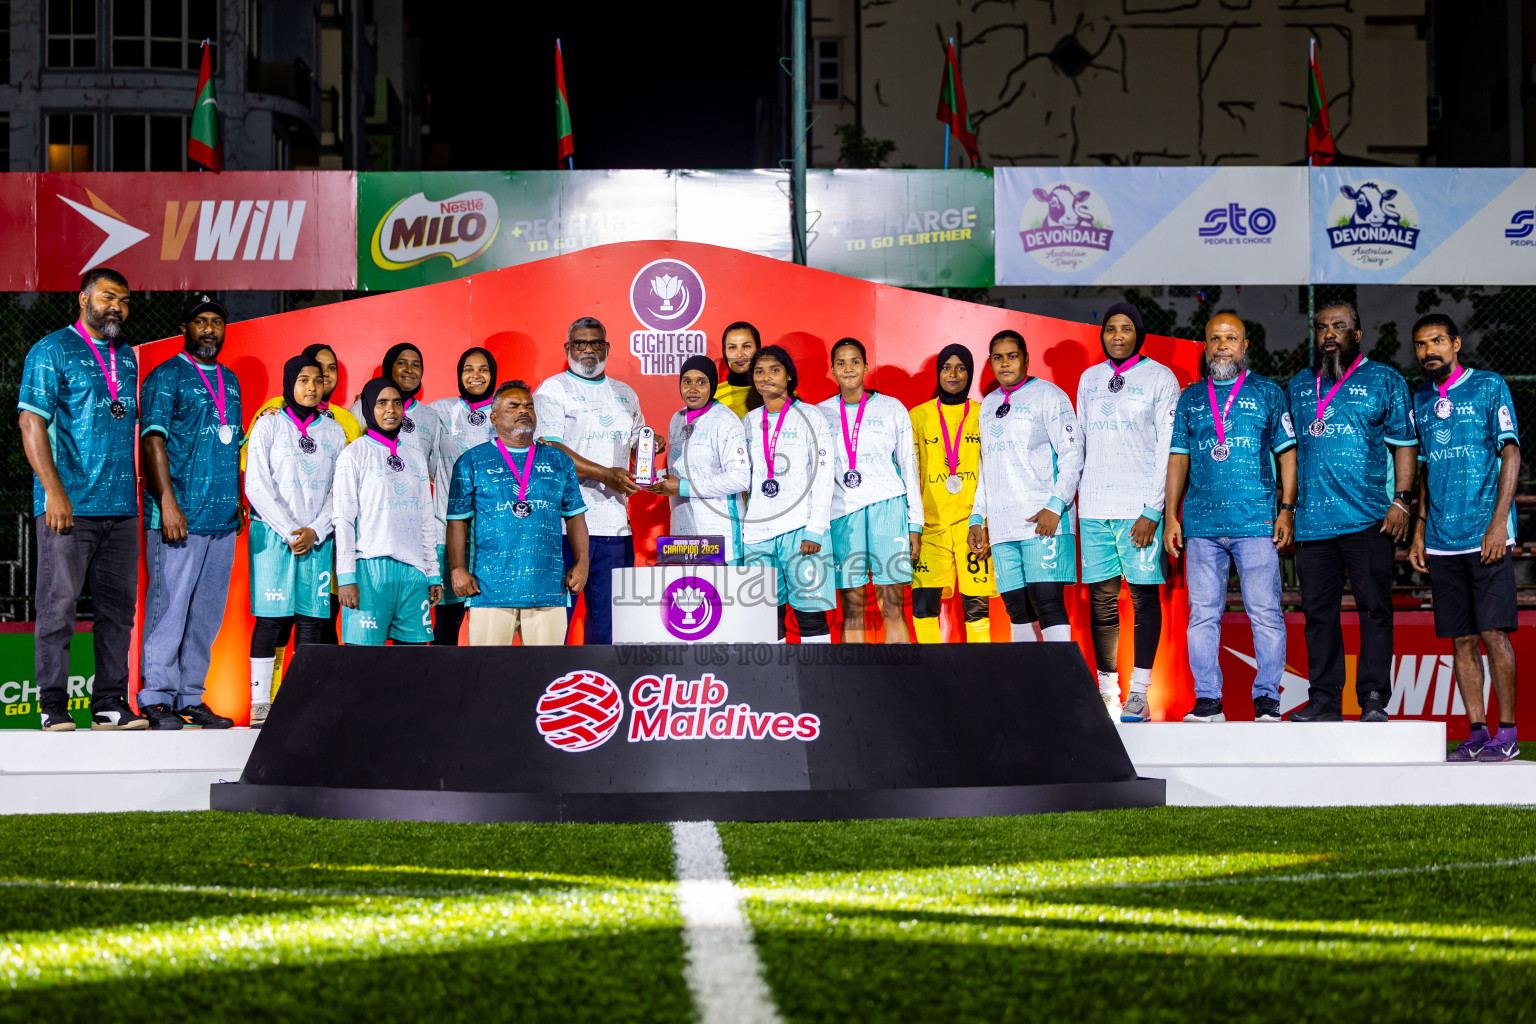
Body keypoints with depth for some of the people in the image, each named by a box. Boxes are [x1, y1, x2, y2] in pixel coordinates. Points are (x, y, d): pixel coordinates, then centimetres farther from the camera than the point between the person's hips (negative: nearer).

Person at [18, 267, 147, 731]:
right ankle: (53, 706, -1)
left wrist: (133, 490, 16)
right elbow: (31, 422, -8)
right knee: (59, 603, -5)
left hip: (121, 506, 6)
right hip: (68, 505, -6)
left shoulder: (127, 357, 17)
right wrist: (53, 491, -16)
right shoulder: (51, 352, -2)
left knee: (118, 606, 6)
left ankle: (110, 704, 11)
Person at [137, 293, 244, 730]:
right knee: (169, 608, -8)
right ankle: (157, 699, -5)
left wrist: (238, 500, 19)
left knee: (207, 612, 8)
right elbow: (153, 439, -11)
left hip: (222, 519, 7)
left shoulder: (229, 380, 19)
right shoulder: (166, 377, -3)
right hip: (179, 516, -7)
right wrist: (168, 502, -19)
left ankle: (191, 698, 13)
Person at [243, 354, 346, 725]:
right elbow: (257, 485, -4)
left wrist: (315, 531, -7)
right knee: (271, 618, -6)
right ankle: (260, 703, -3)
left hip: (318, 538, 3)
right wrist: (290, 531, -11)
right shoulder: (269, 425, 3)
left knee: (314, 618, -1)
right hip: (273, 535, -3)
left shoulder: (334, 431, 12)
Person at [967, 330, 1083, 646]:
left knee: (1046, 601, -15)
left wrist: (1055, 505, -15)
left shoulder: (1047, 395, 2)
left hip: (1043, 521, -6)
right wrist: (977, 519, 18)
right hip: (1002, 526, 6)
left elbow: (1072, 454, -4)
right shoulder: (988, 405, 21)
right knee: (1017, 608, 2)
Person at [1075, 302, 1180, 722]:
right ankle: (1107, 692, 5)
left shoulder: (1160, 378, 2)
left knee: (1144, 594, -4)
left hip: (1140, 507, -4)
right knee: (1101, 599, 2)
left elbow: (1168, 449, -3)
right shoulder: (1089, 379, 15)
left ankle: (1139, 693, -4)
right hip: (1095, 508, 4)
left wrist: (1153, 511, -10)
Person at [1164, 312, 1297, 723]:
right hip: (1202, 523, 3)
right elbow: (1178, 458, 16)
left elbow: (1287, 454, 7)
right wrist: (1171, 516, 8)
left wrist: (1286, 509, -3)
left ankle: (1267, 698, 1)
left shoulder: (1267, 393, 9)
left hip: (1256, 520, -3)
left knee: (1265, 612, -5)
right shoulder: (1190, 398, 16)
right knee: (1203, 614, 1)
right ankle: (1207, 701, 6)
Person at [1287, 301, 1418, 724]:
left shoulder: (1385, 380, 6)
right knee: (1318, 611, 5)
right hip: (1312, 521, 4)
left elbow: (1404, 443, 2)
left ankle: (1374, 700, -3)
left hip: (1369, 517, -4)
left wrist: (1402, 499, -9)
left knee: (1374, 607, -5)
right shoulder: (1299, 385, 17)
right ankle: (1324, 701, 11)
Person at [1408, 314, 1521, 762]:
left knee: (1493, 632, -9)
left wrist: (1498, 523, -15)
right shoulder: (1421, 401, 15)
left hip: (1485, 536, -5)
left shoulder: (1489, 387, -1)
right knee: (1462, 640, 5)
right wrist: (1419, 532, 15)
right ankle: (1478, 733, 9)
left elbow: (1511, 454, -6)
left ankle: (1507, 733, -1)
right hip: (1442, 540, 5)